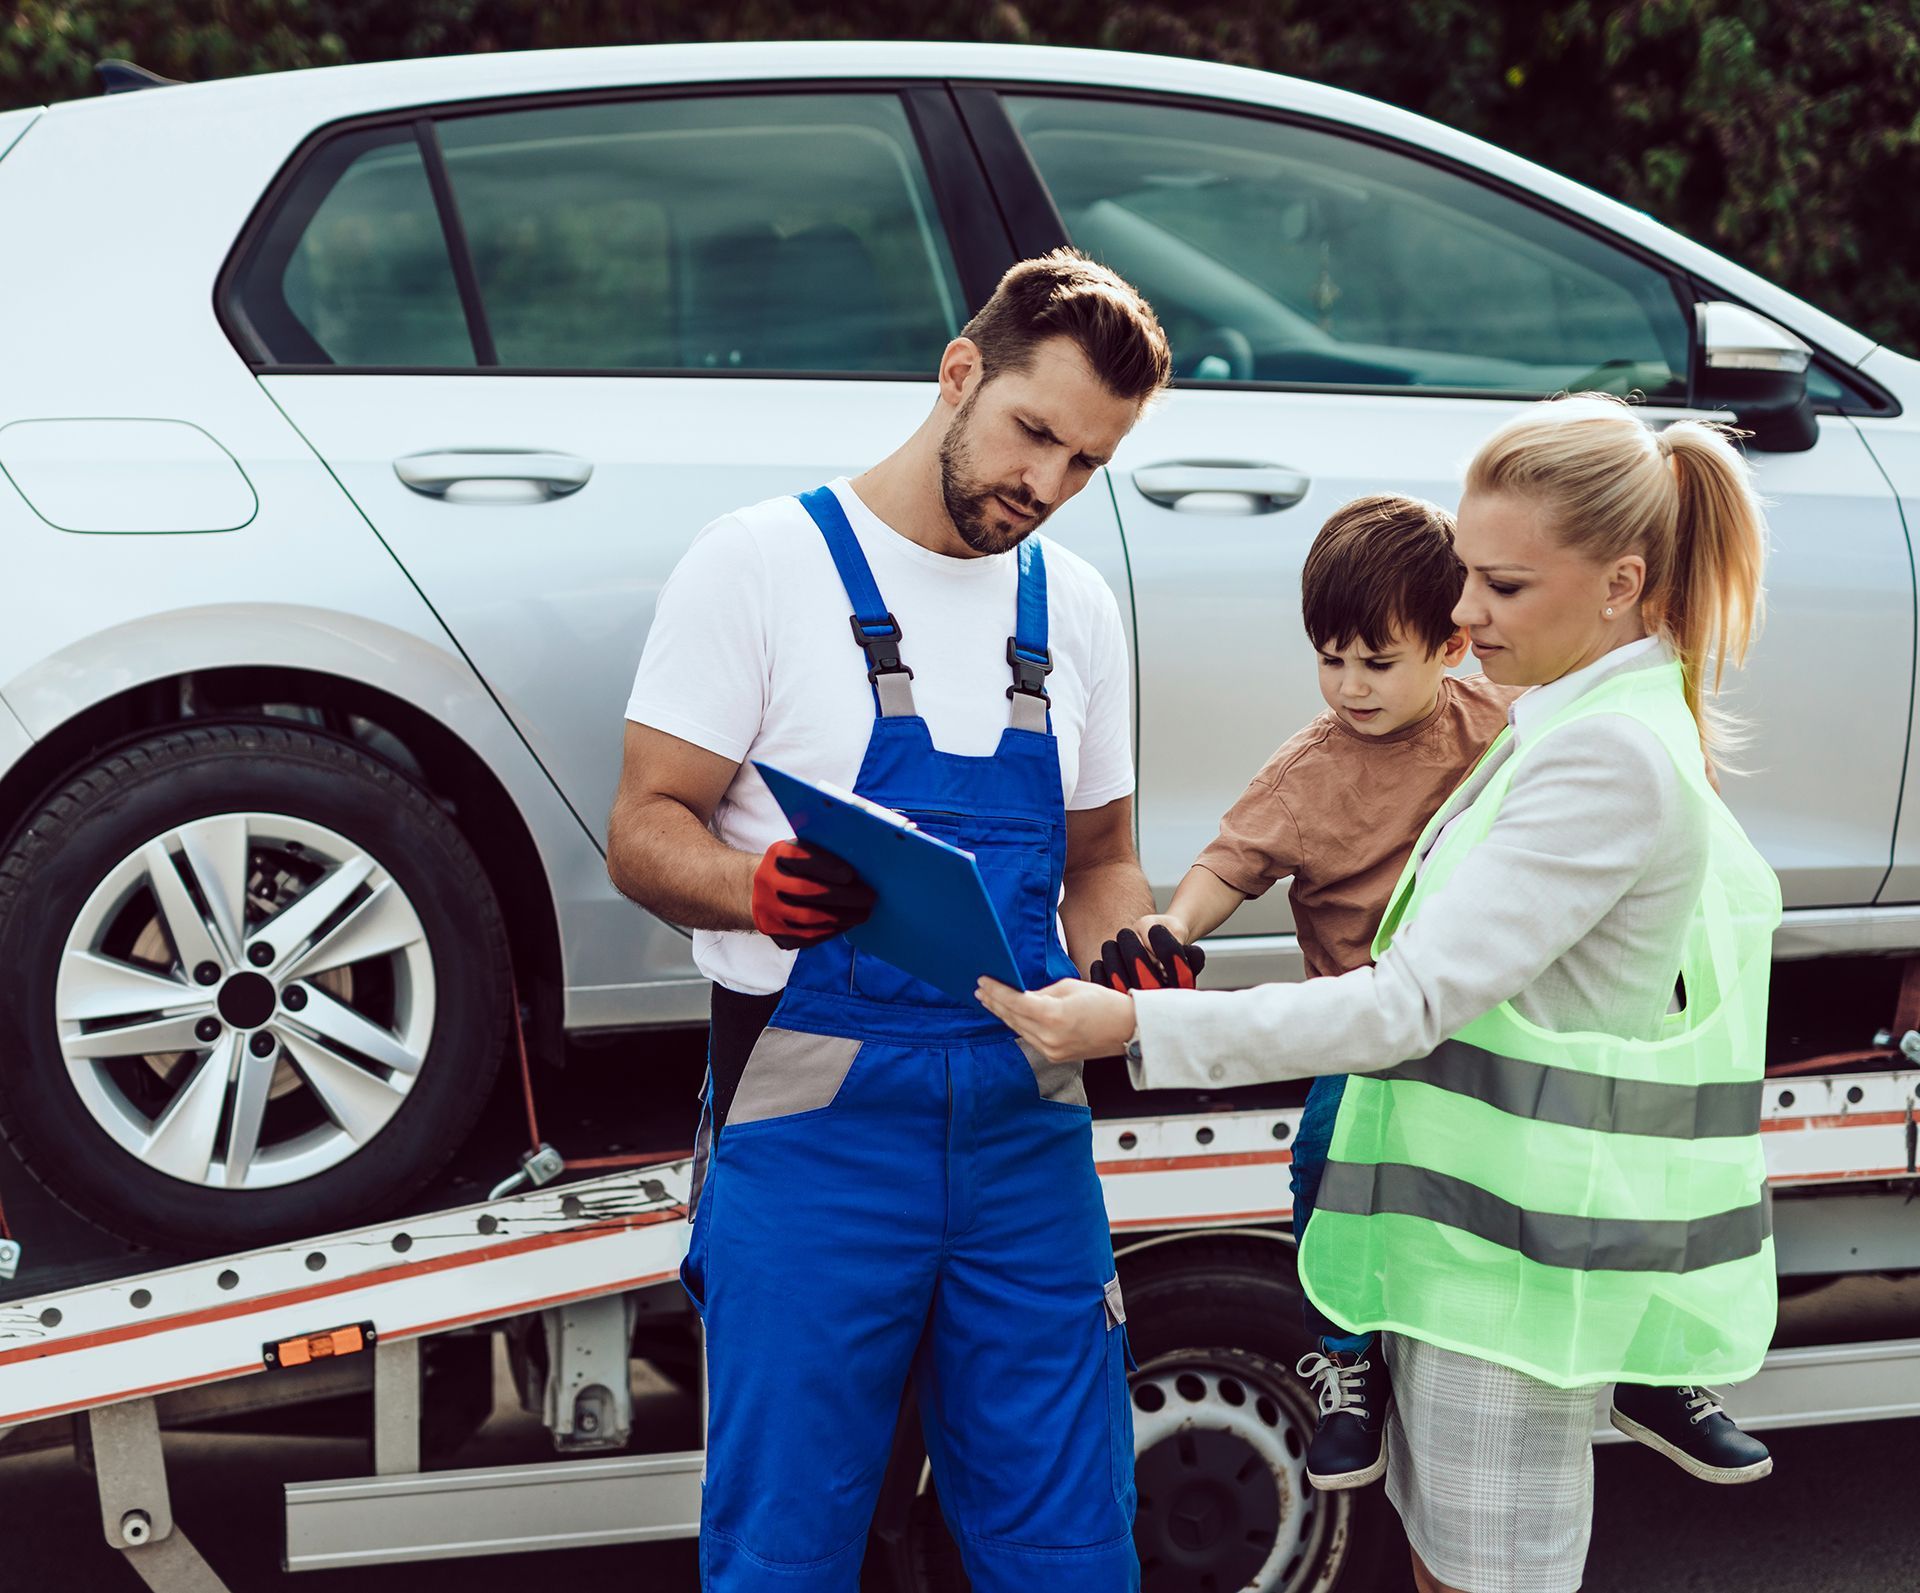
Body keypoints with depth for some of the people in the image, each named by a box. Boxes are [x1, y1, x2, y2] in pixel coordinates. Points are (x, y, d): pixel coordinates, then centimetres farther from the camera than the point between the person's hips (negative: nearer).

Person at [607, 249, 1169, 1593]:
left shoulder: (1077, 608, 13)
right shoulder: (763, 562, -3)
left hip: (1027, 1118, 5)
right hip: (817, 1117, -4)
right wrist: (761, 889, -26)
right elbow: (646, 829, -5)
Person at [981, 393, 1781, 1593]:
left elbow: (1410, 1000, -25)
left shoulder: (1611, 755, -21)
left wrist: (1137, 1028, -29)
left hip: (1514, 1255, -10)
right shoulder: (1599, 728, 11)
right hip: (1474, 1226, 10)